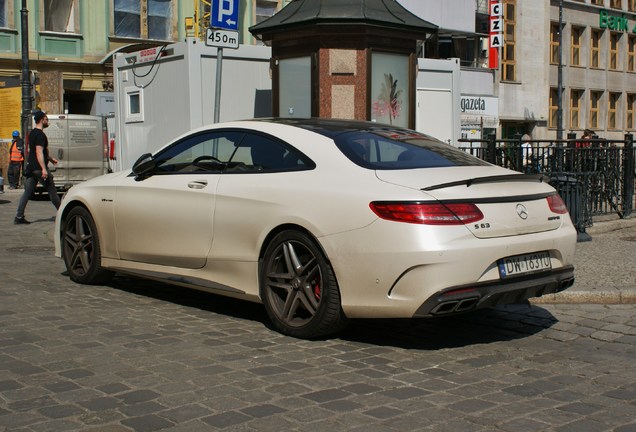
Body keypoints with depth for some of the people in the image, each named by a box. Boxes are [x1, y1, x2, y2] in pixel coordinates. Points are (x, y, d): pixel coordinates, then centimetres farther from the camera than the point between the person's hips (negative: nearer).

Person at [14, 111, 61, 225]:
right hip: (38, 168, -9)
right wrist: (44, 169, -27)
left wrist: (50, 158, 34)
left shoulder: (32, 133, 16)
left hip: (31, 167, 9)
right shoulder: (40, 135, -15)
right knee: (52, 191, 3)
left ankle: (19, 217, 0)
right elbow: (39, 153, -23)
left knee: (27, 192, 5)